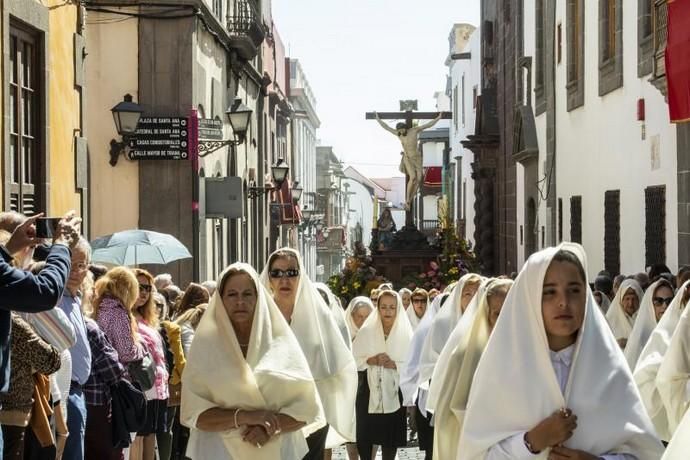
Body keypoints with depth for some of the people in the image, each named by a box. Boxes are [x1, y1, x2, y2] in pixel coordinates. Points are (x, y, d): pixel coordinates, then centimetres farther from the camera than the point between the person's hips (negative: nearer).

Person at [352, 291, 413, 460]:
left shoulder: (405, 333, 2)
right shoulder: (366, 331, 3)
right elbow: (353, 360, 1)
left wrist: (394, 364, -18)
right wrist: (372, 360, -15)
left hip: (394, 392, 0)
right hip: (369, 391, 0)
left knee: (391, 437, 4)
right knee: (365, 436, 2)